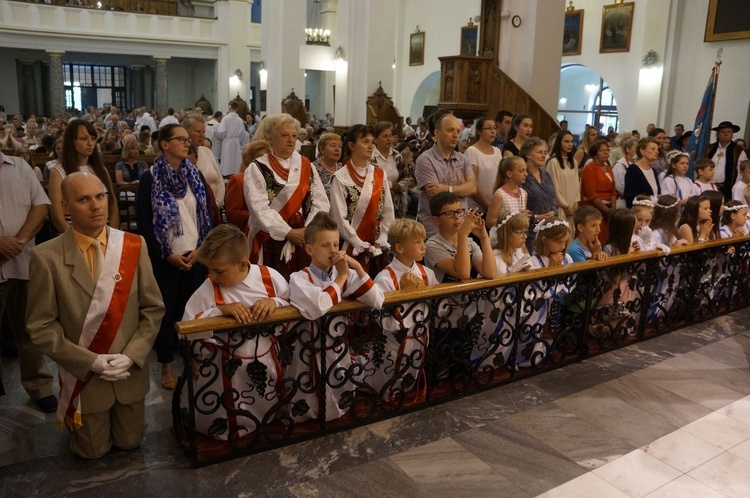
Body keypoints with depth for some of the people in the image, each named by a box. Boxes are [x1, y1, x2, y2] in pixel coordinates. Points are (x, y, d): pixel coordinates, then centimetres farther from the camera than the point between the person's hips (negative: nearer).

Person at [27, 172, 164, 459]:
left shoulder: (134, 246, -9)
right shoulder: (47, 258, -16)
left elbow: (153, 308, -4)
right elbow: (40, 327, -12)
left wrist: (132, 355, -15)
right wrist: (91, 362, -18)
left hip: (130, 370, 2)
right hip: (82, 373, -2)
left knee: (129, 442, 18)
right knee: (94, 451, 15)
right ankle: (75, 418, 45)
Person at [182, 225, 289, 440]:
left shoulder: (270, 277, -13)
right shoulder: (207, 290, -16)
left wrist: (275, 302, -25)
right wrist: (220, 311, -31)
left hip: (268, 363, 2)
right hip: (229, 372, -2)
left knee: (273, 416, 26)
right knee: (232, 430, 12)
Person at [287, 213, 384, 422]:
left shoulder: (346, 274, -1)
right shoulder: (299, 278, -15)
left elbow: (377, 302, -13)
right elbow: (318, 307, -35)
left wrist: (357, 268, -19)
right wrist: (341, 277, -22)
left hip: (339, 353, 4)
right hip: (310, 356, -4)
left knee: (341, 410, 20)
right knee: (308, 415, 9)